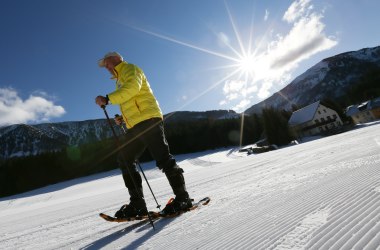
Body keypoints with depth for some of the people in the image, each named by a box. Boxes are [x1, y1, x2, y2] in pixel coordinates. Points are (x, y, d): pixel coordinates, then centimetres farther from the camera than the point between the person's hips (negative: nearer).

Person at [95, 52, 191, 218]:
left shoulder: (130, 69, 6)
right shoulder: (121, 81, 33)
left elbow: (132, 88, -16)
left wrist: (108, 99, -18)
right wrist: (122, 118, 17)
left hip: (147, 119, -10)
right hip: (135, 126, 10)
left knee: (162, 159, -12)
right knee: (125, 161, 5)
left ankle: (182, 198, -2)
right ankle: (137, 204, 8)